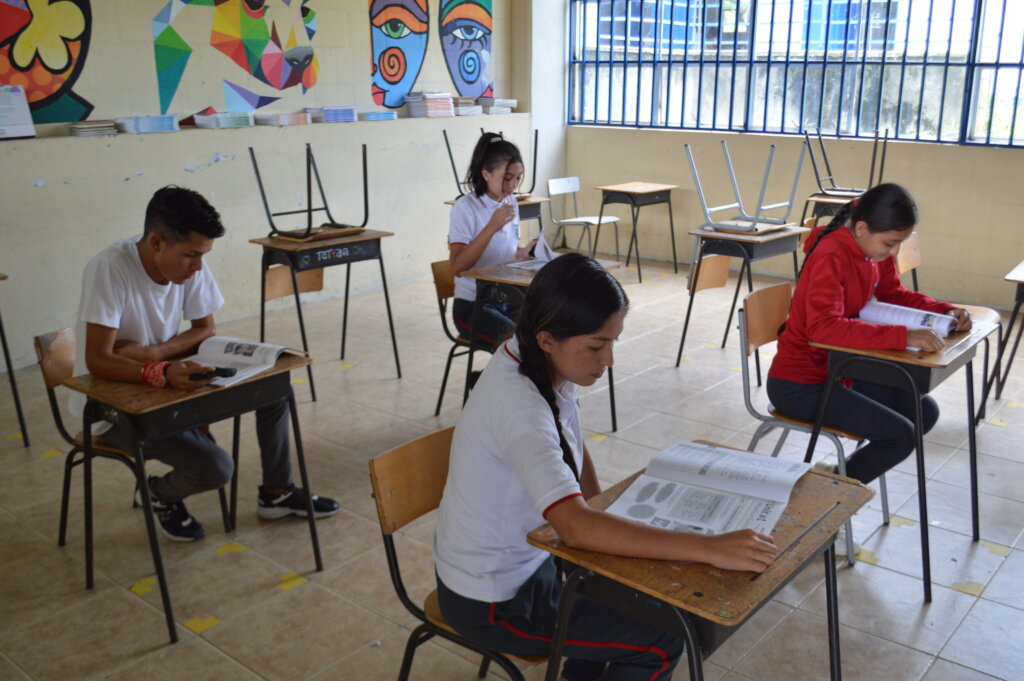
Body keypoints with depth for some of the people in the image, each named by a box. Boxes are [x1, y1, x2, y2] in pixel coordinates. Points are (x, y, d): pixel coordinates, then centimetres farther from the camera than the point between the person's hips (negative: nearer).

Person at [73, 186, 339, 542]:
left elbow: (206, 330, 0)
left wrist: (153, 352, -19)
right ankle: (161, 494, 12)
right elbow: (97, 361, -30)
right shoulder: (109, 269, -27)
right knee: (216, 467, -24)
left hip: (169, 383, 7)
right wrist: (162, 372, -48)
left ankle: (276, 493, 13)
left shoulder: (190, 265, -10)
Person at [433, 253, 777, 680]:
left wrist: (604, 524, -1)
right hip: (493, 602, -8)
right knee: (663, 643, -5)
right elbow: (576, 526, -44)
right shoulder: (518, 404, -34)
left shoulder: (544, 364, -7)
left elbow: (574, 452, 8)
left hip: (523, 556, 8)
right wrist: (711, 549, -45)